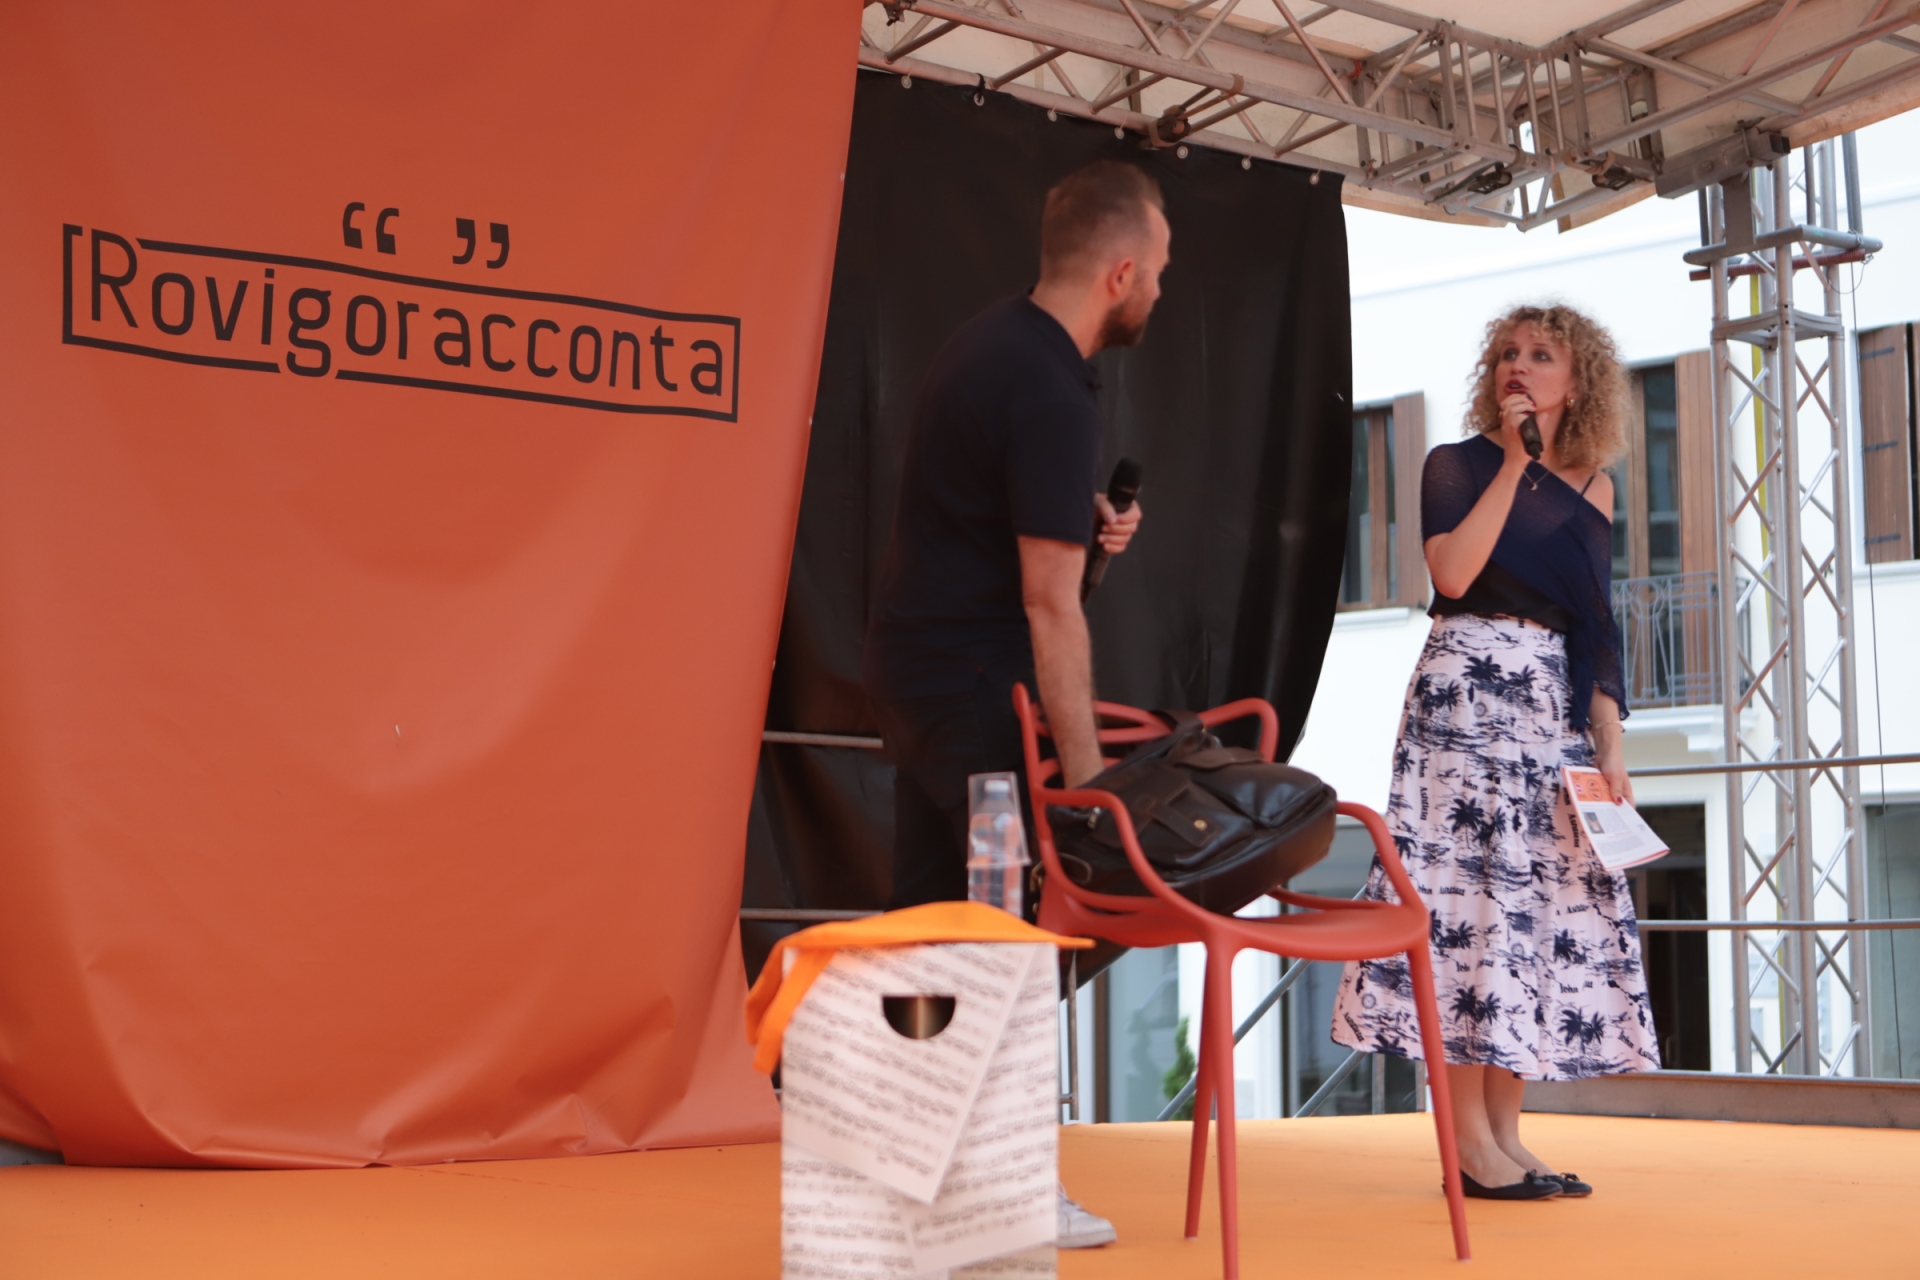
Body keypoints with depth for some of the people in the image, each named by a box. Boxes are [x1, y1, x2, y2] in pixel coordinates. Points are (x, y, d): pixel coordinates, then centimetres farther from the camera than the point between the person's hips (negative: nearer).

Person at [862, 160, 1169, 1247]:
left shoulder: (992, 342, 10)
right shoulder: (1052, 396, -20)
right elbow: (1050, 604, -22)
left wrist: (1078, 516, 10)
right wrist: (1089, 775, -20)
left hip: (912, 666, 10)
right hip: (977, 687, -10)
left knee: (929, 913, 13)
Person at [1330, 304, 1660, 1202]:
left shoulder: (1590, 490, 13)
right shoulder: (1457, 466, 3)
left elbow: (1595, 631, 12)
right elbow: (1453, 572, -14)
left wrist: (1610, 751, 4)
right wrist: (1513, 464, -9)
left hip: (1554, 708, 5)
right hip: (1464, 698, -5)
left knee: (1547, 900, 1)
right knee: (1468, 892, -9)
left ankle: (1505, 1132, 6)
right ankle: (1468, 1139, -6)